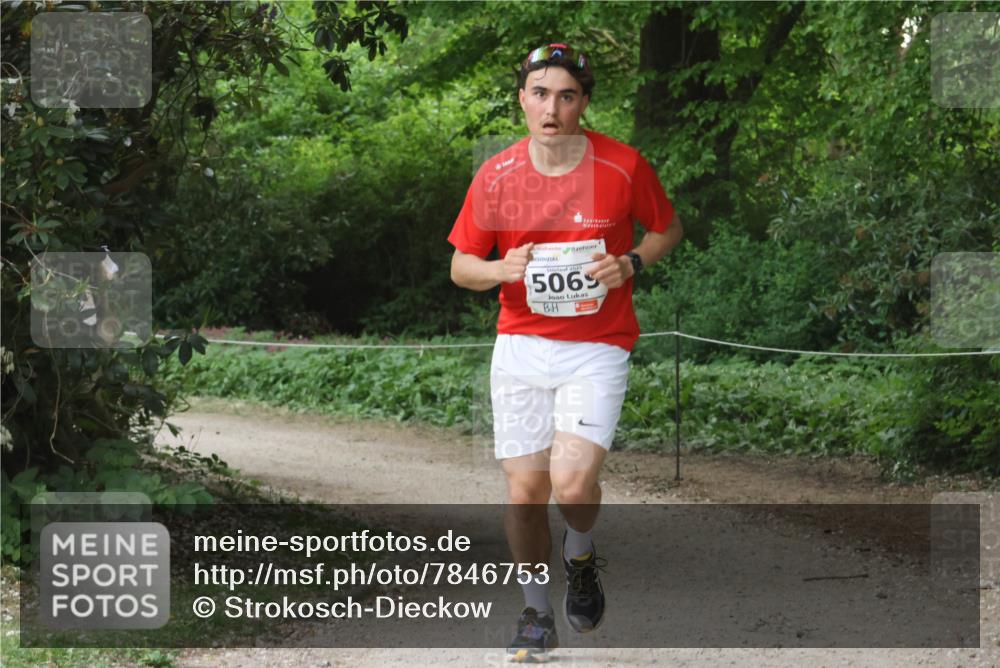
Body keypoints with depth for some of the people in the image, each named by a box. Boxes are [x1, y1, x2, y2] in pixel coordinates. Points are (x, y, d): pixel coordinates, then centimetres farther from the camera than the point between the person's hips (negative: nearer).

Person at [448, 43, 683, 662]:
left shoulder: (624, 166, -7)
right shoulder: (495, 176, -3)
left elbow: (669, 228, 10)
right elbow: (461, 264, 6)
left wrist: (631, 263, -10)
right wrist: (502, 269, -16)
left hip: (597, 348, -2)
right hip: (521, 348, 2)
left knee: (573, 481, -20)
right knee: (524, 489, 2)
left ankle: (581, 558, 14)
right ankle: (537, 614, 23)